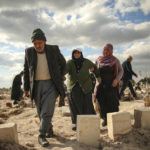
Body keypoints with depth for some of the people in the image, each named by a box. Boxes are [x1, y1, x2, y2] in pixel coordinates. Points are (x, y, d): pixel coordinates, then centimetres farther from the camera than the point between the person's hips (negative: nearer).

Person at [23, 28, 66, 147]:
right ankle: (49, 130, 30)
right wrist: (26, 88, 5)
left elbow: (63, 63, 14)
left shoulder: (54, 49, -3)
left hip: (51, 85, -2)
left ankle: (42, 135, -4)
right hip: (36, 86, 3)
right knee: (41, 112, 10)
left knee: (47, 111, -12)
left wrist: (59, 77, 13)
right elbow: (26, 71, 7)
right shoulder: (29, 52, 1)